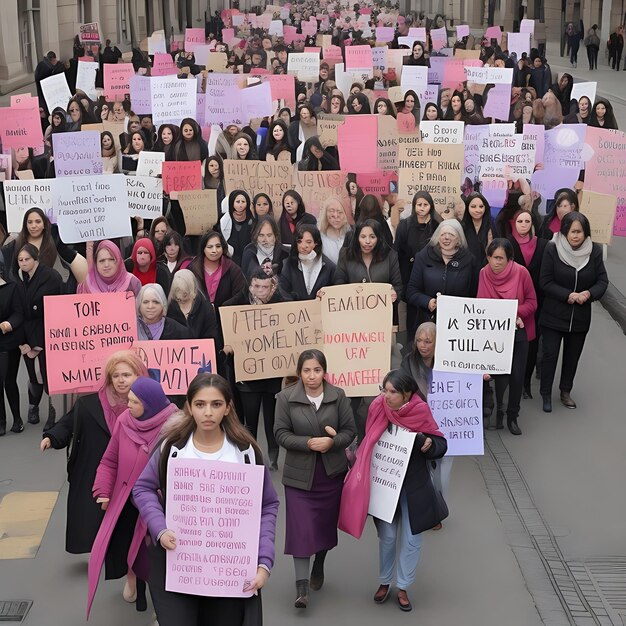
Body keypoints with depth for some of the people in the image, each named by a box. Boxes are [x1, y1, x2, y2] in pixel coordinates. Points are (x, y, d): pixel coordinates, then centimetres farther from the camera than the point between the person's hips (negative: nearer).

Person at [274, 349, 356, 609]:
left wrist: (332, 442, -21)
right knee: (301, 527, -9)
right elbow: (281, 433, -9)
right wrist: (309, 443, -23)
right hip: (299, 473, -2)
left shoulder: (338, 396, -5)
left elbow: (349, 430, -2)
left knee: (326, 523, 16)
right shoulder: (286, 398, -9)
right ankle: (302, 587, -7)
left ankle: (319, 566, 42)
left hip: (332, 471, 2)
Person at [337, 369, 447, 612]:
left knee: (411, 538, 6)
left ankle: (403, 587, 24)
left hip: (414, 487, -1)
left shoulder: (420, 412, -16)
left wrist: (429, 444, -30)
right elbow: (368, 442, 2)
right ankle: (384, 582, 31)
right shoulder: (378, 409, -11)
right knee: (387, 536, 10)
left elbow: (442, 444, -8)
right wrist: (359, 471, -3)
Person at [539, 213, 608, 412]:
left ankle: (566, 391, 35)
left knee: (573, 356, 16)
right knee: (550, 354, 2)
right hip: (553, 315, -3)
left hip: (581, 317, 3)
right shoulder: (552, 249, -14)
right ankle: (546, 394, 19)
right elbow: (545, 282, -13)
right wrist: (568, 295, -23)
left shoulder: (594, 251, -7)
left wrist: (589, 294, -22)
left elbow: (602, 281, -2)